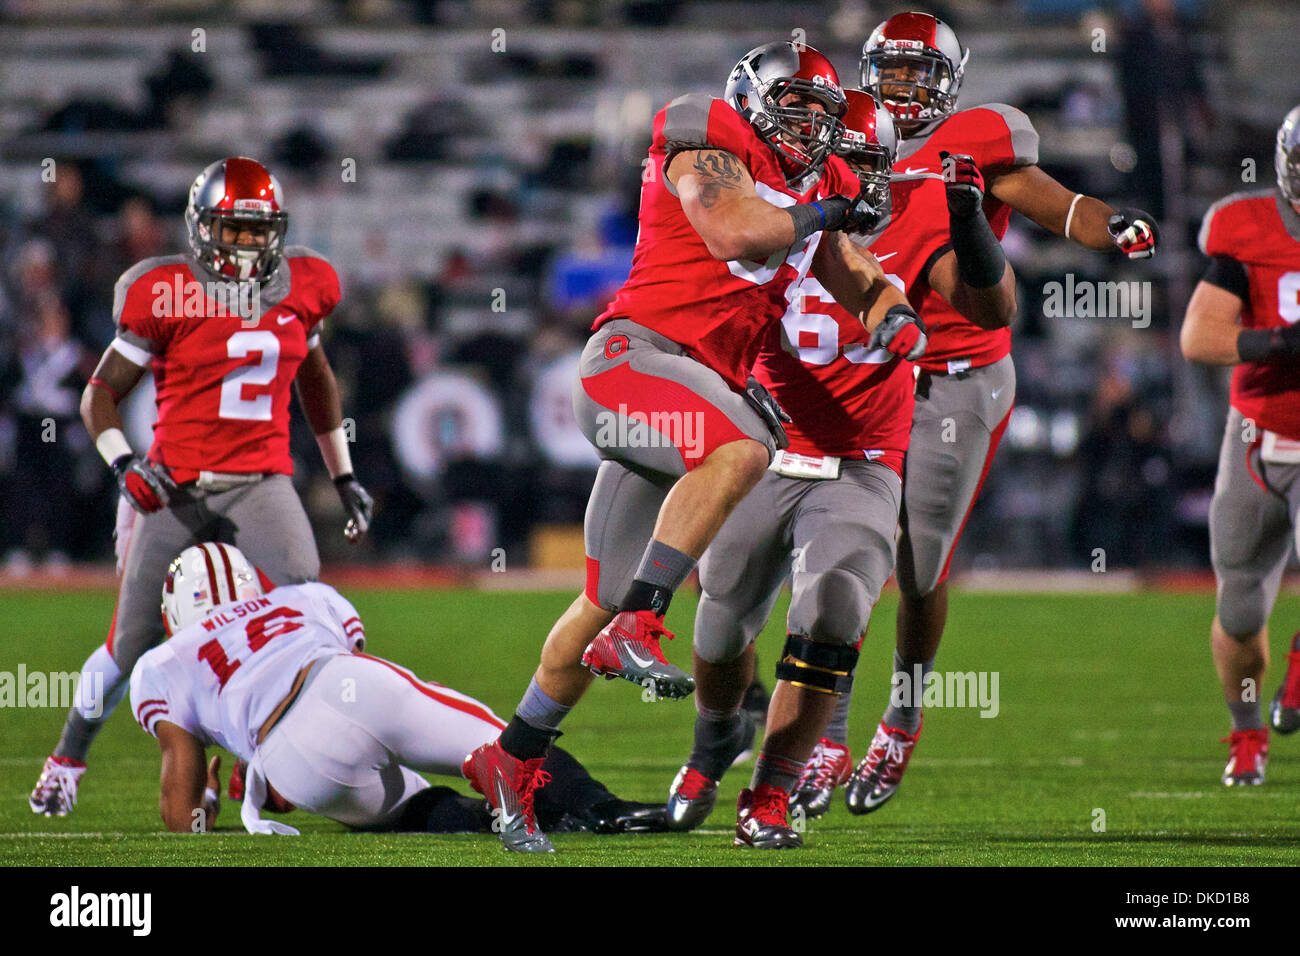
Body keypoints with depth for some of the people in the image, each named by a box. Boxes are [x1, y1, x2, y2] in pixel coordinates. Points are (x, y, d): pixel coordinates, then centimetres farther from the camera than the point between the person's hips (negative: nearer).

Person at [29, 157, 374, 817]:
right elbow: (101, 394, -1)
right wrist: (124, 464, -18)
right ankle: (66, 763, 28)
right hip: (178, 486, -3)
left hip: (261, 483, 3)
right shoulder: (166, 296, -8)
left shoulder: (301, 289, 5)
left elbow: (315, 378, 24)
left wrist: (344, 477, 24)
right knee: (133, 644, 5)